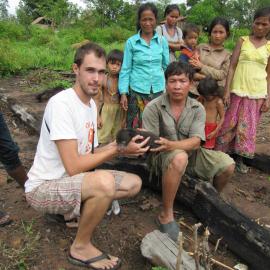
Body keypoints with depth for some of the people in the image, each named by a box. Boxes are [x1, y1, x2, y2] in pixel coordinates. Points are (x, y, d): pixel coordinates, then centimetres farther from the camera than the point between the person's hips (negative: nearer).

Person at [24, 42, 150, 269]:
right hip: (43, 187, -8)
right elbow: (73, 166, -26)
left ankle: (75, 210, 12)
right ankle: (81, 247, -8)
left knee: (134, 183, 3)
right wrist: (118, 150, -19)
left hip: (73, 180, 9)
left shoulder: (91, 103, 5)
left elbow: (88, 154, 7)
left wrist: (120, 146, -9)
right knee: (104, 181, -36)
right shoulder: (61, 103, -23)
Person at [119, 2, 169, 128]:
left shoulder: (162, 41, 4)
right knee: (136, 127, 4)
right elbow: (125, 69, -1)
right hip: (137, 91, -2)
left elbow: (167, 66, 12)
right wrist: (123, 93, -5)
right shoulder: (131, 42, -2)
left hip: (158, 90, 2)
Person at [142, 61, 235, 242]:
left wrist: (170, 144, -36)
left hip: (190, 154, 4)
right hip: (163, 157, -4)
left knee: (227, 164, -13)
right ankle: (166, 214, -23)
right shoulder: (154, 107, -14)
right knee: (180, 158, -39)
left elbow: (195, 142, -18)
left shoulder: (197, 109, -5)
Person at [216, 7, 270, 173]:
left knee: (248, 127, 8)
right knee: (230, 124, 4)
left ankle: (240, 158, 21)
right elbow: (232, 66, -2)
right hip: (238, 90, -1)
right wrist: (227, 91, -9)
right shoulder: (243, 41, 2)